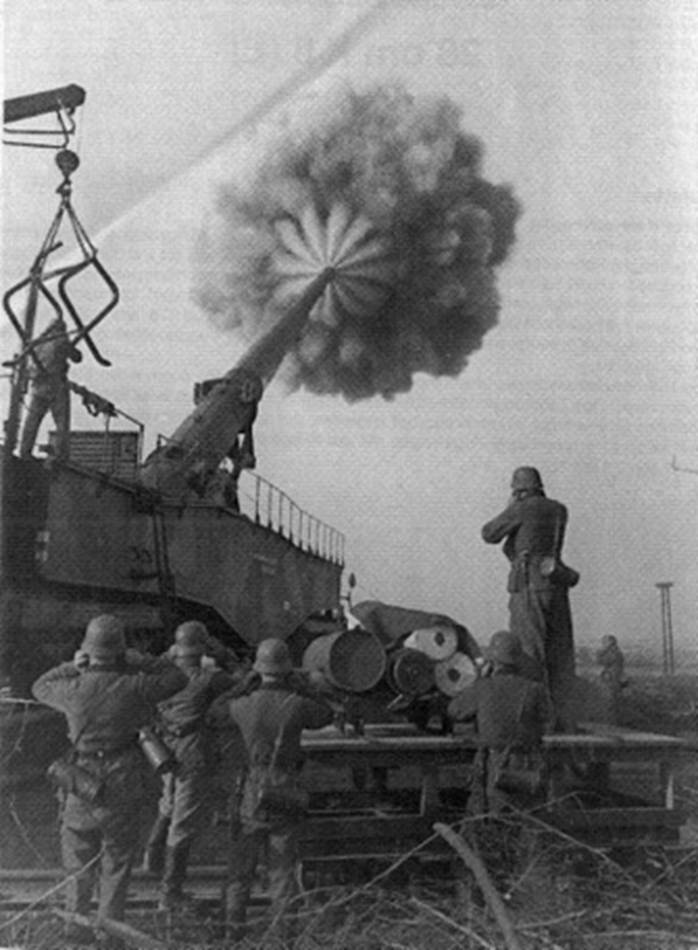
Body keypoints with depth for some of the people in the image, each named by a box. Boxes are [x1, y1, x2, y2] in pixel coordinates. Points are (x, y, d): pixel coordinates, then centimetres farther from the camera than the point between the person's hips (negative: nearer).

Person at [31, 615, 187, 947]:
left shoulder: (75, 690, -14)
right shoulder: (132, 687, -17)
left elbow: (41, 687, 9)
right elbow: (177, 678, 0)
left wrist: (73, 667, 7)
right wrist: (136, 660, 0)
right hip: (121, 784, -1)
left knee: (78, 859, 20)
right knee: (117, 860, 15)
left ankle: (76, 925, 26)